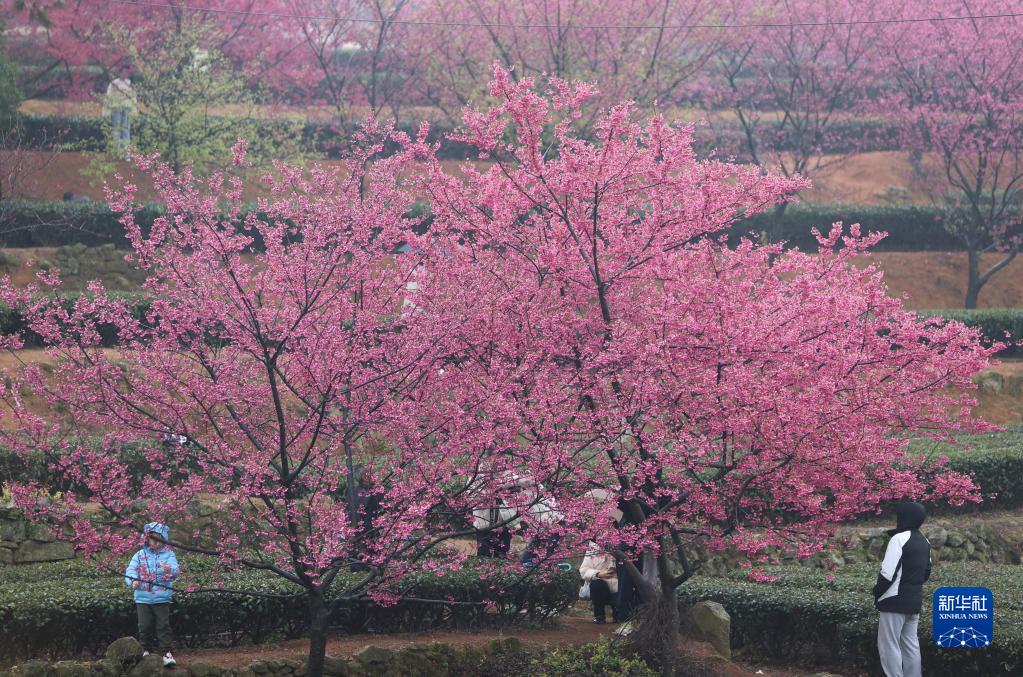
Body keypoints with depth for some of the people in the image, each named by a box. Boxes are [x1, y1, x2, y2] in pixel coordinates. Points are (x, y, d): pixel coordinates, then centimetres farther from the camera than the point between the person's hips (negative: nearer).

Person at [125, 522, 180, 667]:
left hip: (162, 598, -2)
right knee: (145, 626, 5)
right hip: (143, 597, 2)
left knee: (163, 625, -4)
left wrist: (170, 570, -37)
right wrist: (133, 581, -22)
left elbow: (176, 570, -13)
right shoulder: (140, 555, 7)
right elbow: (131, 570, -1)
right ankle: (147, 651, 19)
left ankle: (166, 652, 1)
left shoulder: (168, 554, 2)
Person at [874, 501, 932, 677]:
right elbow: (926, 572, 20)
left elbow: (888, 572, -19)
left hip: (896, 601, -9)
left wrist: (877, 592, -6)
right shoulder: (924, 542, 12)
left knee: (889, 645, -5)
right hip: (915, 600, 9)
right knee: (910, 644, 13)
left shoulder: (900, 539, -16)